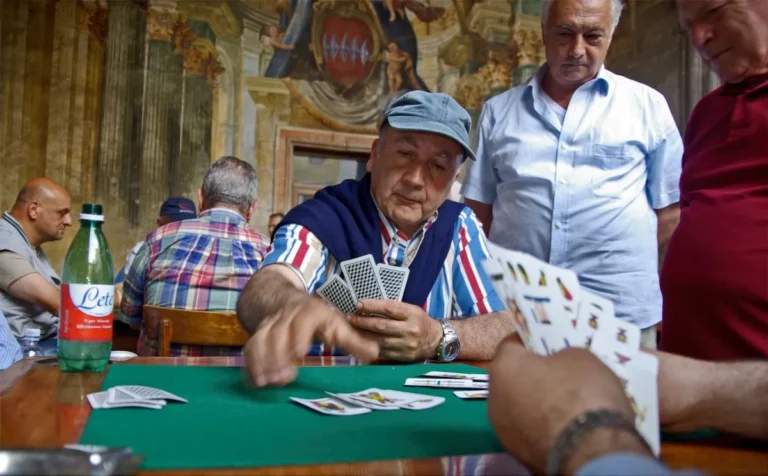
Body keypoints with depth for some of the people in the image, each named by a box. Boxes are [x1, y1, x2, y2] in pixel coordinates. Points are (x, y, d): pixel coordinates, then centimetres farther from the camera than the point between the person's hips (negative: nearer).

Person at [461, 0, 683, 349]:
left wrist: (631, 267, 0)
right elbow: (479, 210, 10)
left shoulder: (648, 106, 5)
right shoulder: (498, 111, 9)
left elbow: (669, 209, 7)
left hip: (622, 314, -1)